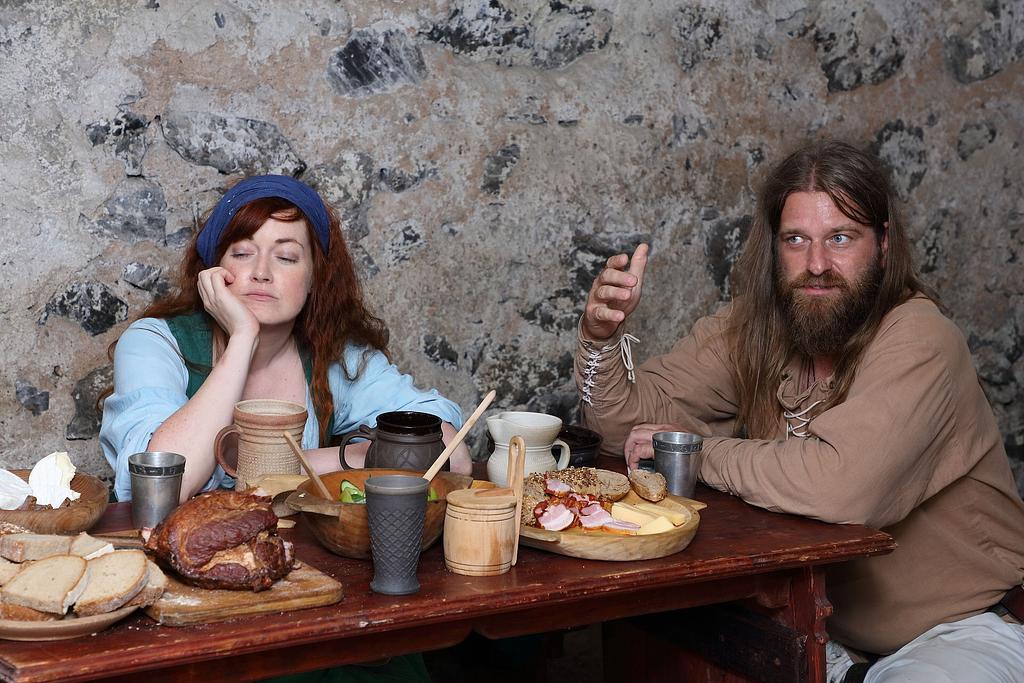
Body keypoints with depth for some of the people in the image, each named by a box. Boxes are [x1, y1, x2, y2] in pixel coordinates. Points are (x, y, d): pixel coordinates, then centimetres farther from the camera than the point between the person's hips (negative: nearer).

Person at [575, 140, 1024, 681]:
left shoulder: (921, 341, -21)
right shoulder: (750, 328, -3)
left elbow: (842, 485, -34)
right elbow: (630, 422, 1)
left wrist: (700, 452, -20)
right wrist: (603, 334, -19)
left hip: (960, 628, -5)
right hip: (824, 626, 6)